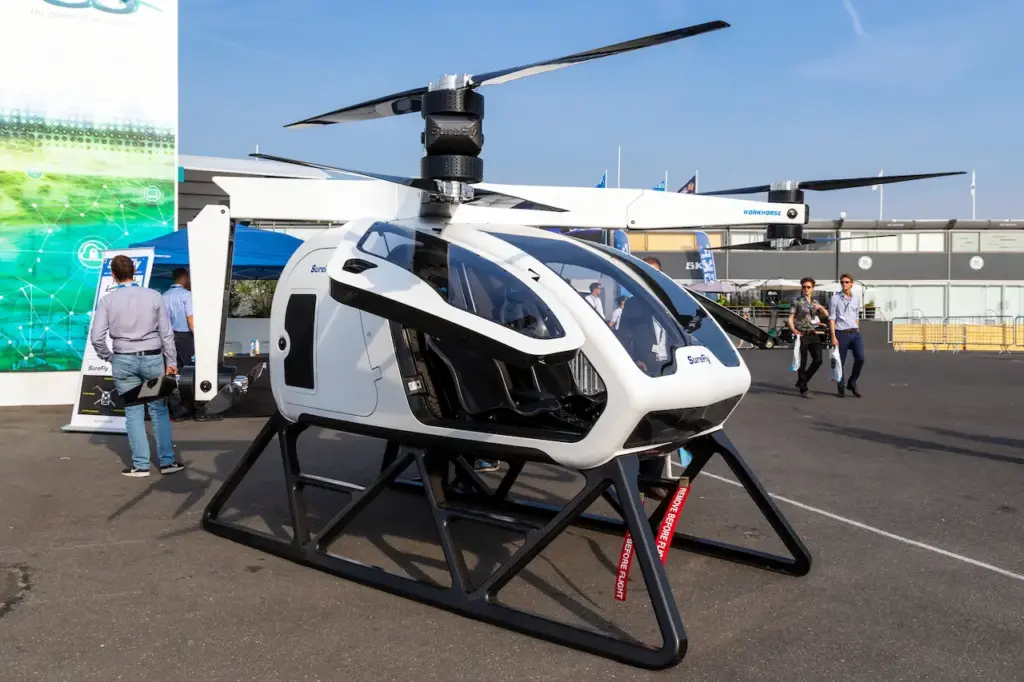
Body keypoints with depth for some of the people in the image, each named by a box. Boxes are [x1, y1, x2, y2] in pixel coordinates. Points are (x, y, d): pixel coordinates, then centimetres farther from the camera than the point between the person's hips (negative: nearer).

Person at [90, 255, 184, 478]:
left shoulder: (107, 301, -4)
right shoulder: (153, 296, -2)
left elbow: (96, 337, -8)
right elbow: (166, 333, -1)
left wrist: (108, 358, 9)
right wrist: (171, 362, 6)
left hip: (124, 360, 0)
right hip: (153, 358, 0)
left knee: (133, 412, 7)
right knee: (159, 410, 9)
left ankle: (140, 464, 9)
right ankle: (167, 461, 11)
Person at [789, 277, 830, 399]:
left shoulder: (815, 302, 14)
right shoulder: (797, 302, -1)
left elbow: (826, 314, 7)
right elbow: (790, 318, -5)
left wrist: (820, 307, -14)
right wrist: (793, 329, -23)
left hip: (814, 334, 5)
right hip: (802, 334, -5)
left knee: (818, 360, 1)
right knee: (802, 362, -3)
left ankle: (801, 381, 19)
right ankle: (803, 389, 3)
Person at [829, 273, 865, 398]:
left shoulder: (857, 297, 9)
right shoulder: (835, 298, -4)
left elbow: (856, 316, 18)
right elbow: (831, 318, -6)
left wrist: (857, 330, 15)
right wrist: (833, 337, -11)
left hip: (855, 333, 3)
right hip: (841, 333, -3)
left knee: (860, 358, -10)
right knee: (841, 362, 2)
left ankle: (852, 383, 11)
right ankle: (841, 388, 15)